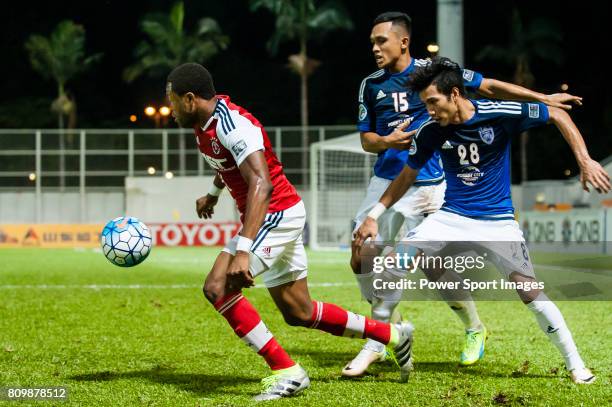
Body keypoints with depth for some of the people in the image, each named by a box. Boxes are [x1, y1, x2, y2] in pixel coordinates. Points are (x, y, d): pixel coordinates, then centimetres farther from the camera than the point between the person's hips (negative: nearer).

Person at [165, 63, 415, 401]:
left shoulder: (230, 124, -24)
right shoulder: (206, 123, 5)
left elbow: (261, 184, -36)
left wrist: (242, 250, -44)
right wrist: (213, 192, 46)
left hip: (276, 216, -10)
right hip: (278, 218, 10)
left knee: (217, 288, -19)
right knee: (299, 313, 14)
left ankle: (286, 372, -15)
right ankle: (392, 335, 27)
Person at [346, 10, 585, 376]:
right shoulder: (371, 85, 5)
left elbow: (488, 87, 1)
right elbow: (366, 139, 10)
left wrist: (543, 98, -1)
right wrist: (387, 142, -13)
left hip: (428, 184, -4)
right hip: (386, 180, 4)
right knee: (361, 256, -3)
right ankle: (388, 328, 14)